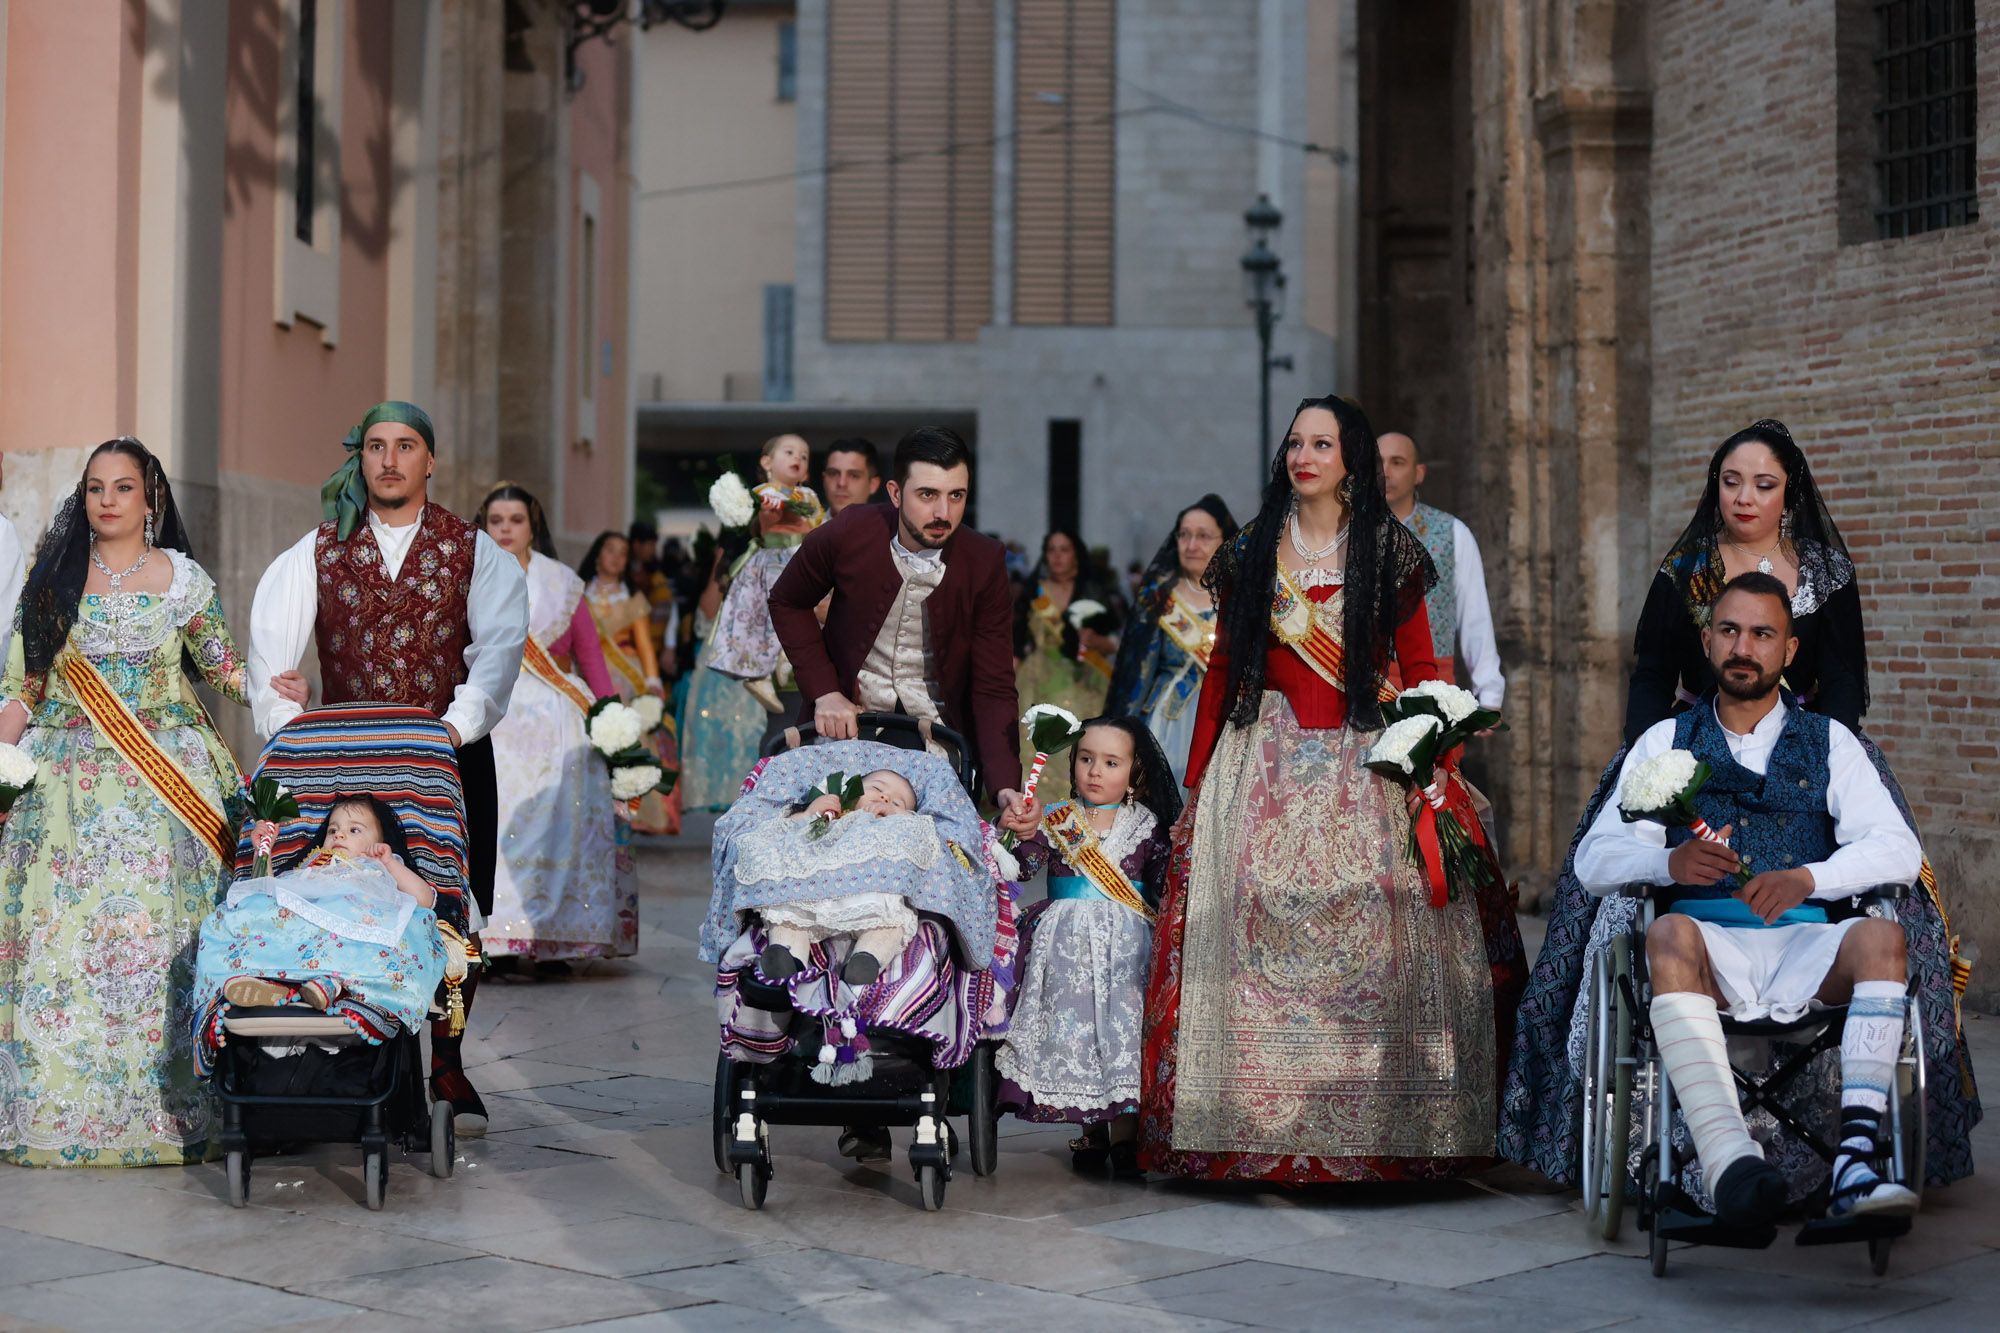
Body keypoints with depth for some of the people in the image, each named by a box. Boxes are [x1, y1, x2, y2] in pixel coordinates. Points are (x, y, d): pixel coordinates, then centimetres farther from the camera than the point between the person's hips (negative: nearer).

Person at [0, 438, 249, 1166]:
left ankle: (163, 1108, -1)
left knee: (156, 932, -5)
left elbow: (224, 668, 8)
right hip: (67, 782, 1)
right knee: (60, 935, -4)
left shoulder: (183, 578, 7)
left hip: (163, 781, -1)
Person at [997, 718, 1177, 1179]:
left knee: (1123, 1020, -9)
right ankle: (1091, 1128, 11)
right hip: (1067, 942, 1)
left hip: (1125, 942, -1)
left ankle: (1125, 1131, -5)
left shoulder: (1145, 825, 5)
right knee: (1074, 1020, -1)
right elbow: (1025, 869, -2)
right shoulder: (1057, 821, 7)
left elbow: (1164, 883, 3)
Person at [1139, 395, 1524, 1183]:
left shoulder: (1390, 552, 6)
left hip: (1365, 765, -1)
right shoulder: (1251, 554, 10)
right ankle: (1262, 1129, 0)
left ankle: (1373, 1130, 1)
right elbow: (1222, 670, 11)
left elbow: (1420, 669, 5)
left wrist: (1438, 765, -6)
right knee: (1261, 927, -5)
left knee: (1370, 933, -7)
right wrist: (1196, 782, 7)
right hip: (1266, 765, 1)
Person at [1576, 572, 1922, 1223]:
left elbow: (1899, 849, 4)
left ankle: (1856, 1163, -44)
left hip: (1805, 946, 1)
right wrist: (1669, 862, -15)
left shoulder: (1828, 742, 20)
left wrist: (1807, 878, -15)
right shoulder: (1665, 742, 20)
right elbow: (1594, 858, 8)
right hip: (1709, 941, -1)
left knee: (1881, 936, -31)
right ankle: (1730, 1163, -54)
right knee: (1670, 933, -36)